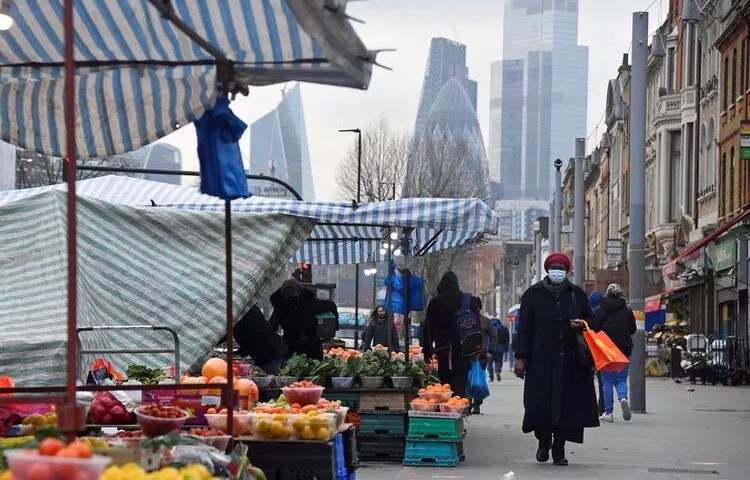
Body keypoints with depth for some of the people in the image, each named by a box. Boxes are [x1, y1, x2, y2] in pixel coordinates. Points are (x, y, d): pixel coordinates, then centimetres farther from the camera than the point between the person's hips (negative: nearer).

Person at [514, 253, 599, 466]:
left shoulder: (577, 294, 10)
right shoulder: (534, 294, 4)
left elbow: (592, 320, 20)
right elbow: (523, 328, 3)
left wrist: (582, 325, -5)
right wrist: (521, 357, -3)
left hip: (570, 361, 2)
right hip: (541, 360, -1)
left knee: (567, 404, -1)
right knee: (540, 401, -5)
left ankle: (559, 448, 9)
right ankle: (543, 441, 19)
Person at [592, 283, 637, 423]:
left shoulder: (600, 310, -4)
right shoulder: (627, 311, 2)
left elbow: (593, 328, -6)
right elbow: (633, 329, 9)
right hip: (624, 349, 1)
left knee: (607, 381, 6)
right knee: (621, 379, 11)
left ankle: (608, 412, 4)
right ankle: (623, 398, -19)